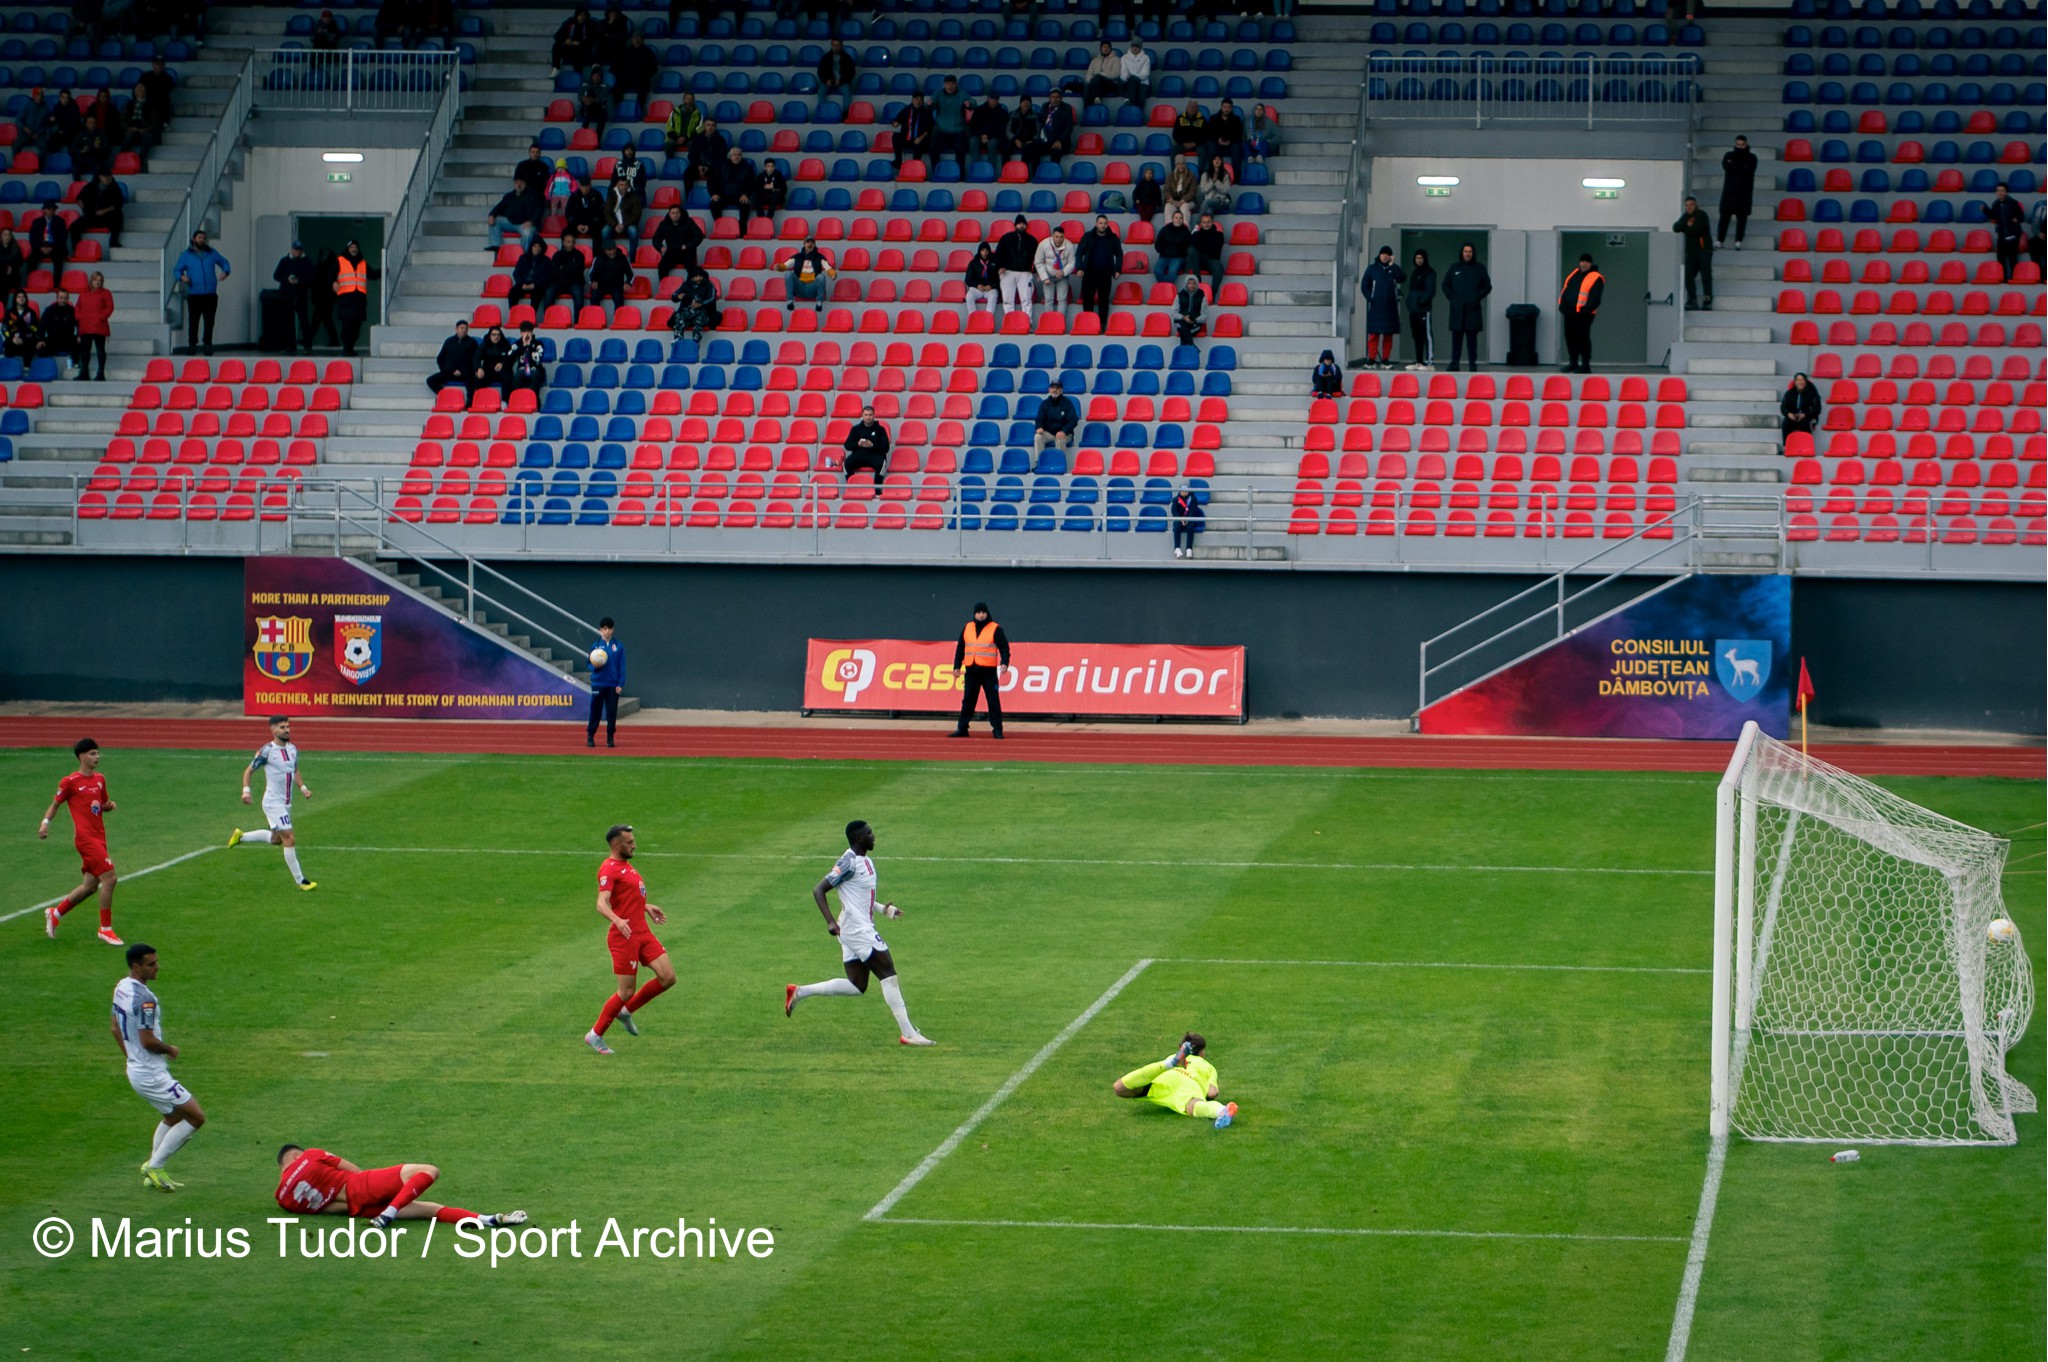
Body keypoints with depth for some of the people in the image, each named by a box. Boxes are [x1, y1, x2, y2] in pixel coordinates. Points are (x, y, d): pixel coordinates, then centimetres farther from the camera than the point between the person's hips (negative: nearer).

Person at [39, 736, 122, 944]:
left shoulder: (99, 779, 14)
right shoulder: (70, 782, -6)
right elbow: (55, 804, 3)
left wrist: (110, 805, 2)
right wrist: (46, 822, -14)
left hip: (99, 839, 8)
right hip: (85, 838, -8)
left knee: (90, 886, 11)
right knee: (109, 878, -16)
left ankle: (55, 913, 31)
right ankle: (105, 929, -7)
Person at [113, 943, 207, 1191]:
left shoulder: (121, 988, 6)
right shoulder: (144, 998, -25)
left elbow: (115, 1028, 18)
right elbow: (148, 1041, -26)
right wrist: (170, 1049, -8)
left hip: (135, 1067, 10)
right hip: (152, 1075, -10)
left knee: (173, 1116, 26)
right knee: (196, 1117, -3)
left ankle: (153, 1174, 26)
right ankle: (154, 1166, 1)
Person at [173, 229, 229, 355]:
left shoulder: (212, 253, 13)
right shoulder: (186, 255, 7)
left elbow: (224, 262, 25)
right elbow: (177, 270, 9)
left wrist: (226, 271, 2)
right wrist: (181, 277, -14)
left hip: (210, 295, 2)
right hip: (194, 296, -2)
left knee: (209, 321, 2)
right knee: (193, 321, -5)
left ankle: (208, 344, 11)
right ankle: (192, 344, 5)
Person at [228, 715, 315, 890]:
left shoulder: (293, 749, 7)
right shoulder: (266, 751, -14)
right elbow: (249, 770, -5)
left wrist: (302, 787, 7)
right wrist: (246, 790, -18)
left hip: (286, 803, 8)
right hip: (273, 802, -8)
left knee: (276, 838, 20)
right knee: (290, 838, -10)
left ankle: (241, 836, 39)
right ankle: (300, 880, -3)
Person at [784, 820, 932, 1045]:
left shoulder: (866, 861, 14)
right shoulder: (849, 862, -15)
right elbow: (818, 890, -18)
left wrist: (883, 909, 17)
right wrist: (830, 922, -26)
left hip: (861, 929, 10)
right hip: (857, 929, -10)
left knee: (857, 986, 10)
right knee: (888, 974, -9)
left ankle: (799, 992, 16)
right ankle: (907, 1033, -7)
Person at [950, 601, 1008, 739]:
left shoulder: (995, 629, -1)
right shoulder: (967, 628, 11)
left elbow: (1004, 647, -5)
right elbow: (960, 648, 16)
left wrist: (1004, 662, -21)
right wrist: (957, 666, 11)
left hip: (989, 672, -4)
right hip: (971, 672, 4)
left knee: (993, 701, -5)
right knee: (967, 701, 9)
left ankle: (997, 729, -1)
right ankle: (962, 729, 16)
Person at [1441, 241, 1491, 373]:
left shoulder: (1480, 269, 7)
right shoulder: (1454, 268, 11)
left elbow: (1487, 286, 8)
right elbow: (1445, 285, 15)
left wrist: (1477, 298, -4)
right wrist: (1451, 298, 0)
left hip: (1473, 308, -1)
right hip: (1457, 309, 1)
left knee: (1472, 337, -3)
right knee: (1456, 336, 0)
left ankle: (1473, 364, -1)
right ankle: (1454, 364, 2)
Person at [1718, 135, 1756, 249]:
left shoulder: (1751, 158, 7)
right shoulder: (1729, 155, 11)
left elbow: (1748, 171, -11)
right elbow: (1726, 166, -9)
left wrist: (1734, 166, -10)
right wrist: (1742, 169, -15)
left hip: (1744, 191, -1)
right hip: (1729, 190, 1)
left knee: (1742, 216, -4)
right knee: (1724, 214, -7)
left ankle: (1738, 241, -4)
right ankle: (1719, 240, -10)